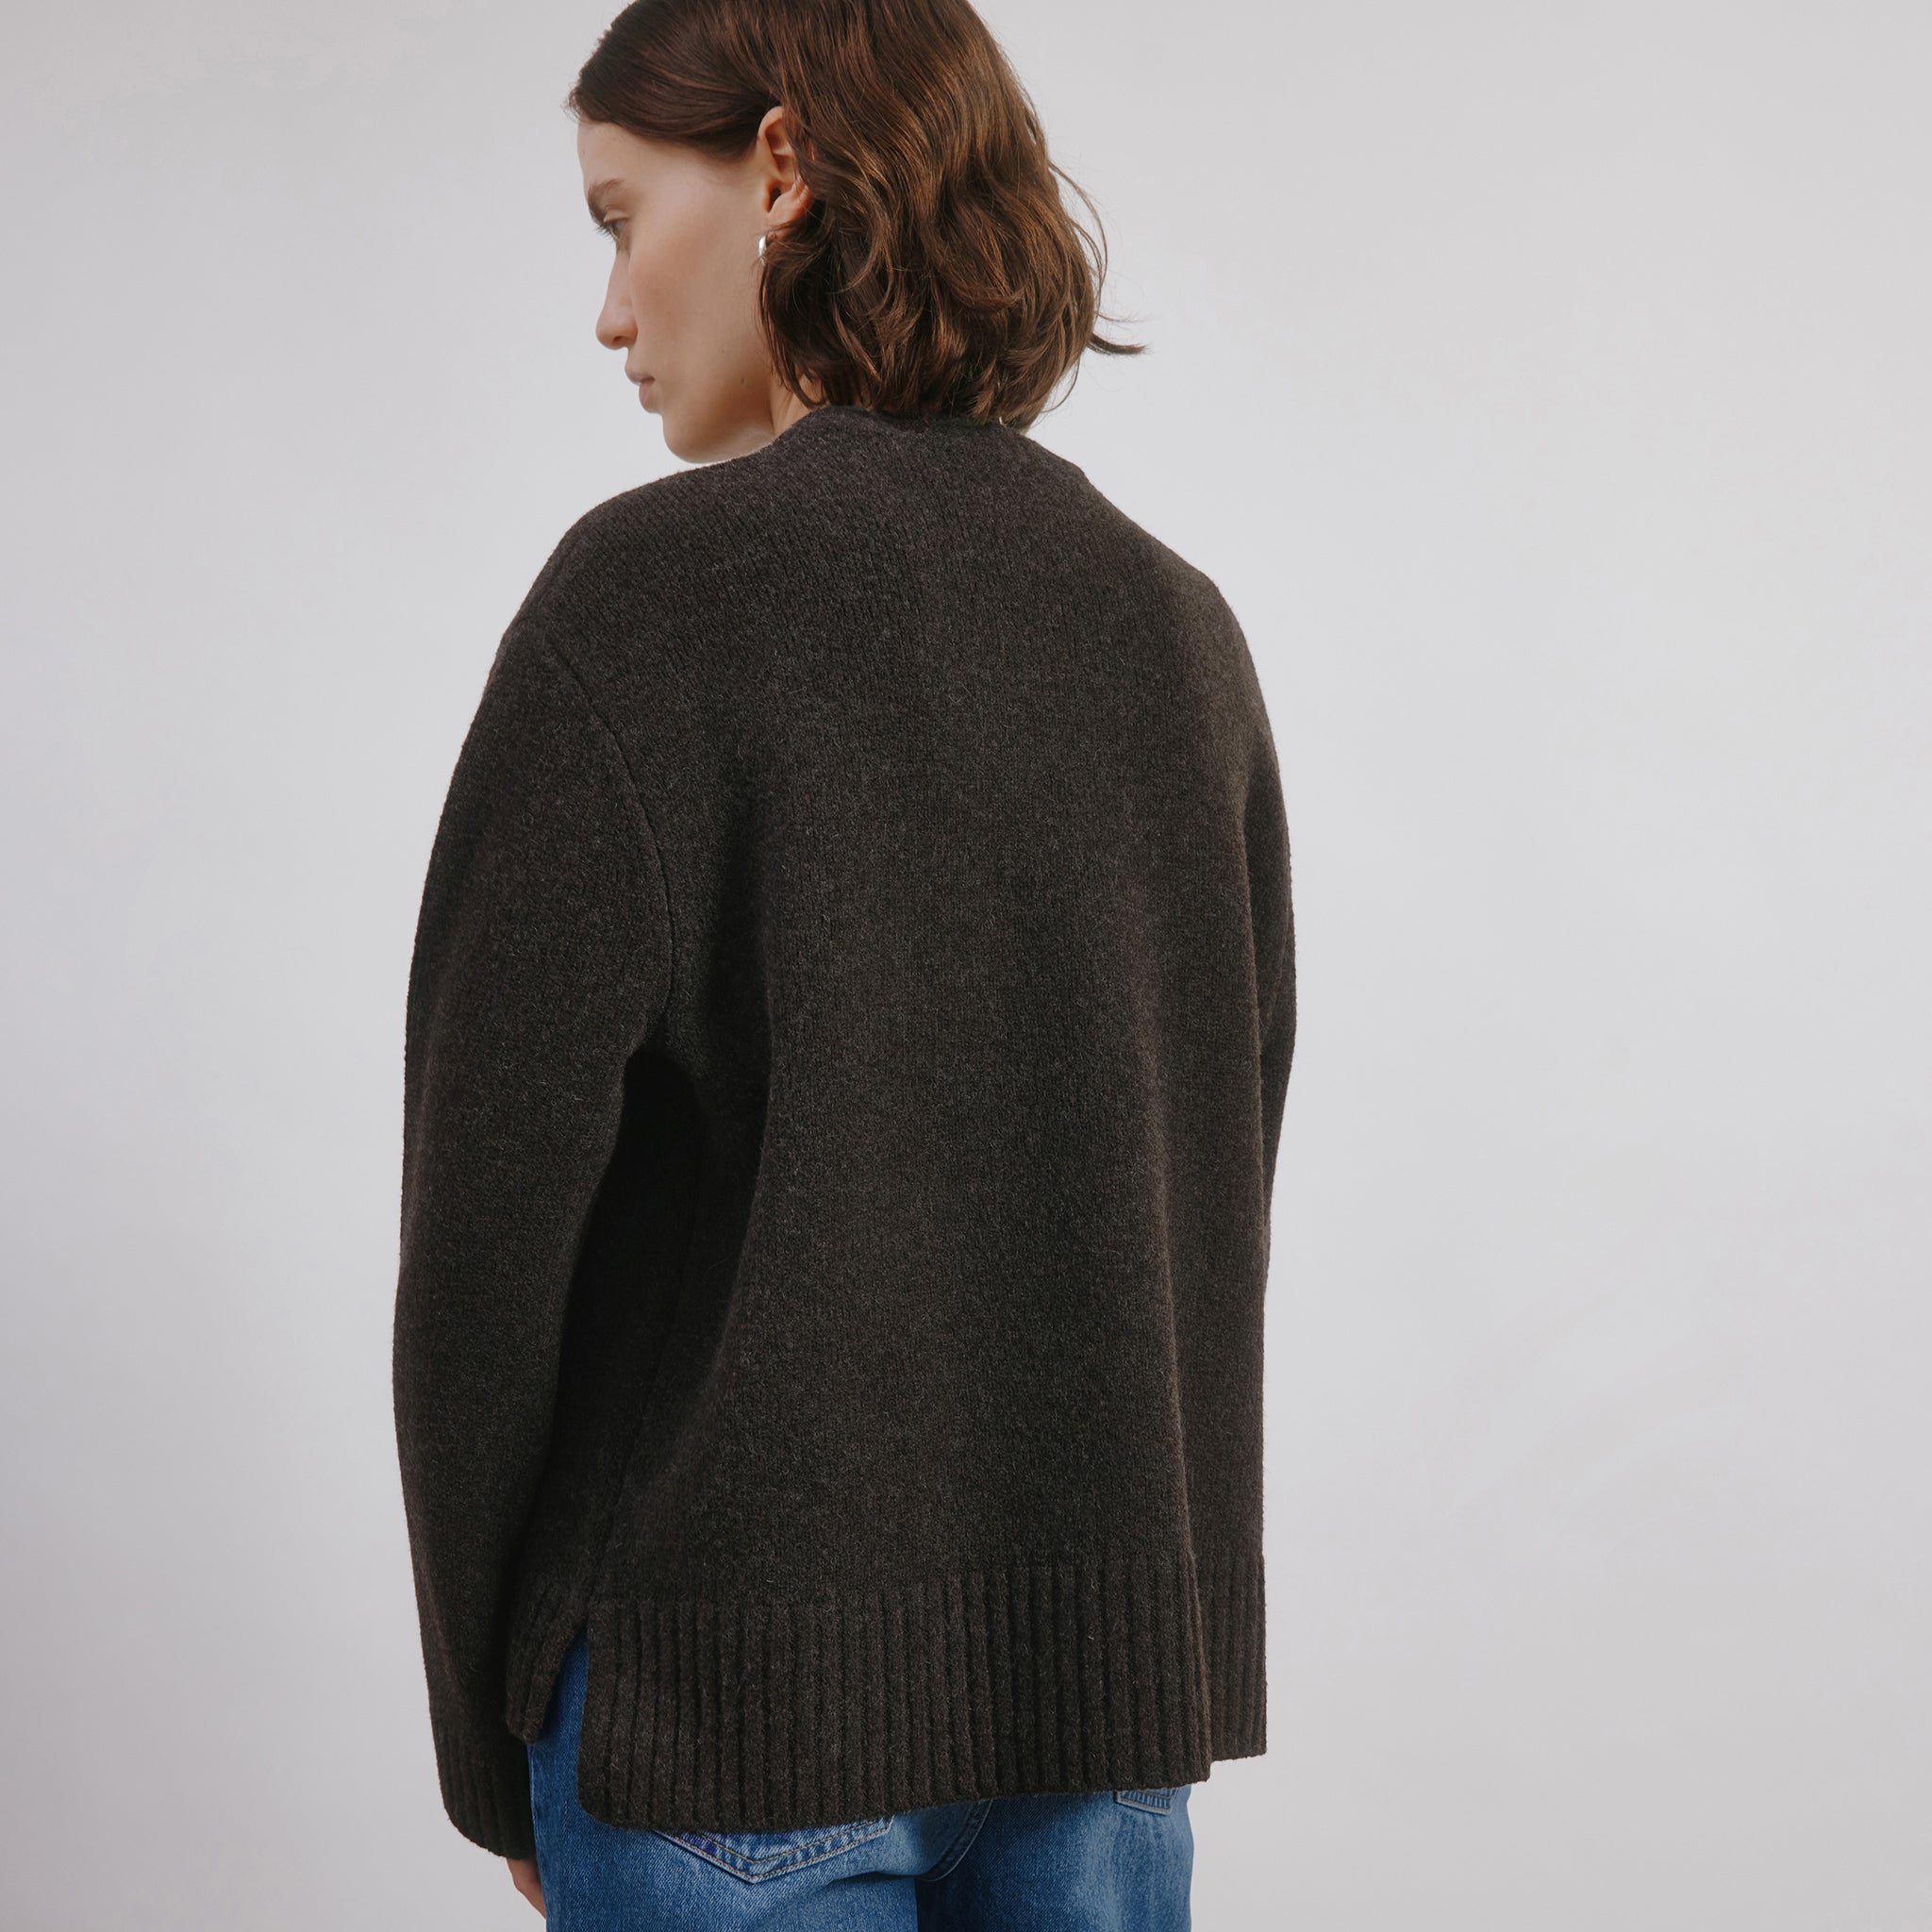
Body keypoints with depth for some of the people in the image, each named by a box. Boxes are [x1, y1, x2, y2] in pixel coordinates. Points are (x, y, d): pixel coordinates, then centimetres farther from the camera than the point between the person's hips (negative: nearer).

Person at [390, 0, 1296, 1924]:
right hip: (1112, 1690, 5)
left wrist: (486, 1740, -1)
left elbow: (493, 1209, -13)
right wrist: (1110, 1622, 17)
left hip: (743, 1689, -5)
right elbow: (1217, 1199, 9)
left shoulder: (652, 589, -13)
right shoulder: (1176, 624, 5)